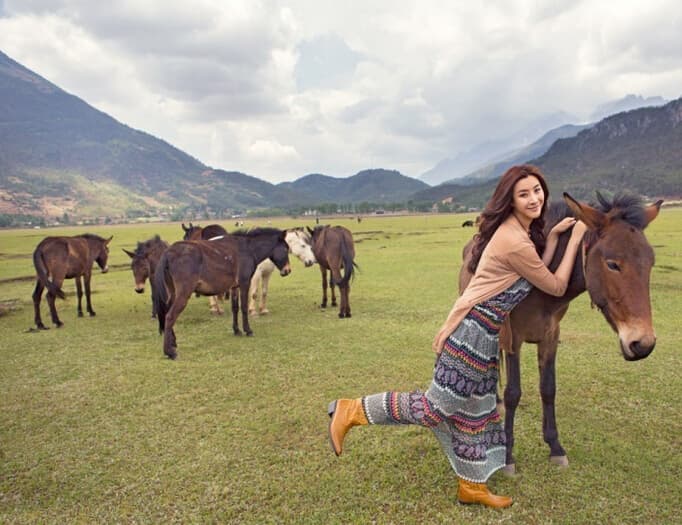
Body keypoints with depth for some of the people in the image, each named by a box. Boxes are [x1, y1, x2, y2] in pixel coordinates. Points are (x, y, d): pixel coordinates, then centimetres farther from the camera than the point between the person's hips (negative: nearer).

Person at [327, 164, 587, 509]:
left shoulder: (516, 231, 10)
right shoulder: (515, 242, -20)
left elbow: (538, 274, 12)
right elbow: (556, 287, -8)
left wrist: (554, 235, 9)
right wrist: (574, 240, -3)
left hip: (483, 332, 10)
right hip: (474, 331, -10)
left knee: (475, 412, 17)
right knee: (438, 407, -1)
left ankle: (472, 487, 33)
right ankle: (350, 411, 6)